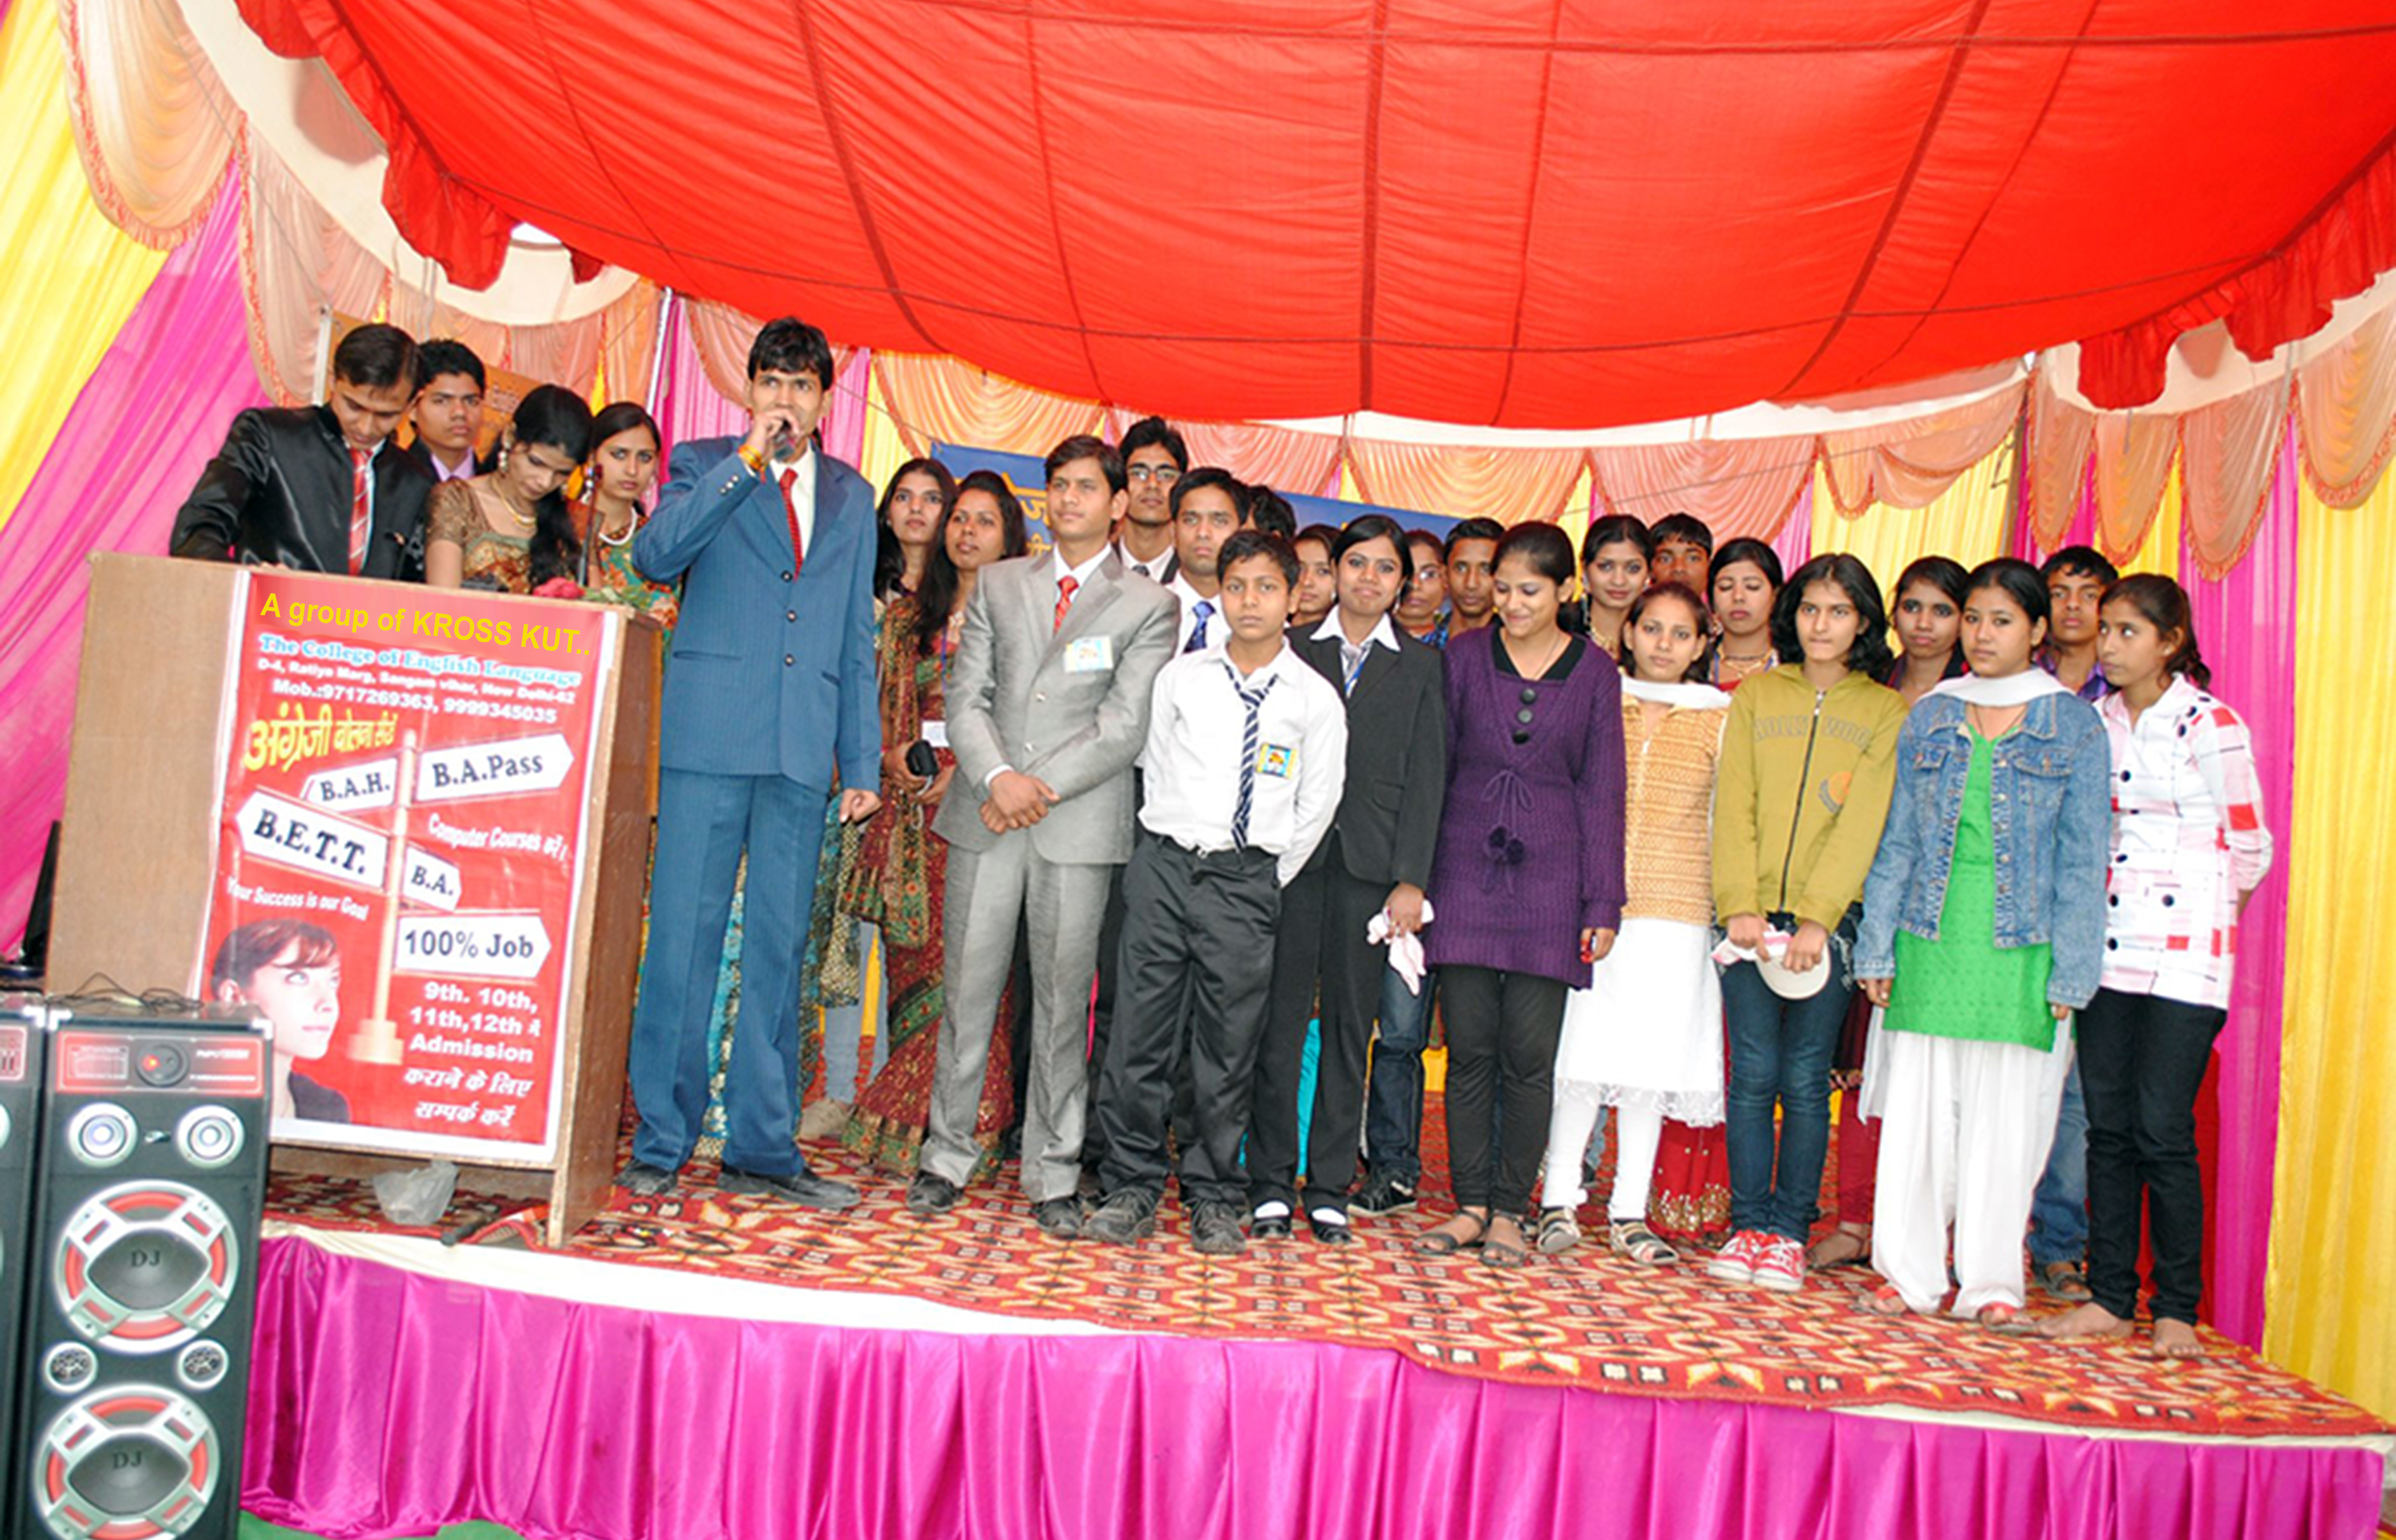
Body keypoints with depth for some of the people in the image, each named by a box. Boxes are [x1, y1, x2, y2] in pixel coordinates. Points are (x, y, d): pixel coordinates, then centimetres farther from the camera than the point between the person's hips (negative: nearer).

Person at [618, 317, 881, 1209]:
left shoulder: (852, 496, 18)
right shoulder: (705, 466, 9)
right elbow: (655, 555, -10)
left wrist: (862, 762, 11)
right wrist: (748, 460, -11)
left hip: (804, 749, 3)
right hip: (710, 735, -3)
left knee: (779, 947, 6)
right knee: (684, 936, -2)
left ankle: (762, 1146, 15)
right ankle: (661, 1142, 8)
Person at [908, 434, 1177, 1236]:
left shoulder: (1148, 605, 5)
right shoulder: (997, 584, 15)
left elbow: (1127, 725, -4)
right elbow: (966, 697, 7)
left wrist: (1042, 786, -12)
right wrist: (997, 777, -10)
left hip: (1081, 823, -2)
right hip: (985, 816, 2)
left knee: (1062, 999, 2)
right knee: (966, 990, 4)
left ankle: (1053, 1176, 12)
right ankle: (947, 1155, 17)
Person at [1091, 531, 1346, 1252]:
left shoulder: (1315, 698, 2)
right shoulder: (1180, 677, 5)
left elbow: (1316, 805, 5)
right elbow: (1156, 768, 12)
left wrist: (1267, 882, 4)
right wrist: (1173, 854, 9)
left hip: (1247, 881, -1)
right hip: (1164, 867, 1)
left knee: (1228, 1045, 5)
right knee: (1142, 1034, 2)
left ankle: (1214, 1198, 18)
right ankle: (1132, 1186, 15)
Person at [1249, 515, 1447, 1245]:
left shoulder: (1420, 665, 10)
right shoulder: (1294, 649, 9)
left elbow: (1426, 776, 4)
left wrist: (1411, 879, -4)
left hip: (1371, 863, 0)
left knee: (1350, 1025, 5)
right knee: (1281, 1019, 0)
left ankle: (1329, 1189, 14)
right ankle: (1271, 1184, 10)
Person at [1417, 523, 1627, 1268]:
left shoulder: (1594, 673, 4)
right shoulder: (1464, 655, 5)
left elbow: (1601, 790, 5)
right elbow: (1435, 767, 7)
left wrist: (1603, 903, 1)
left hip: (1549, 877, -1)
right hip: (1466, 869, 1)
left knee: (1529, 1053, -1)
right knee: (1469, 1046, 2)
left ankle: (1509, 1211, 11)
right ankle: (1470, 1204, 13)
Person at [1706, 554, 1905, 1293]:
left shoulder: (1885, 712, 7)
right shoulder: (1755, 696, 12)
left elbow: (1864, 821, -3)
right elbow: (1734, 807, 5)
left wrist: (1817, 917, -14)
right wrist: (1739, 905, -8)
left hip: (1829, 921, -1)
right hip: (1751, 915, 1)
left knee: (1805, 1081, 1)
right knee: (1753, 1073, -1)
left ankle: (1789, 1231, 11)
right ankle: (1749, 1225, 9)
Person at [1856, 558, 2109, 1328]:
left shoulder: (2074, 726, 3)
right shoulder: (1929, 717, 9)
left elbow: (2081, 858, 1)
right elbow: (1898, 840, 10)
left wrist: (2070, 972, -4)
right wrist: (1877, 946, 5)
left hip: (2019, 948, -2)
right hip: (1930, 940, 2)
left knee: (2006, 1113, 3)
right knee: (1916, 1109, 4)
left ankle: (1991, 1281, 16)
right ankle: (1910, 1271, 15)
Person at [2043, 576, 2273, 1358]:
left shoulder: (2210, 726, -7)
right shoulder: (2095, 722, 9)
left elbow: (2251, 850, 1)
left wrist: (2197, 910, 10)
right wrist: (2089, 911, 9)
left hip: (2183, 955, -5)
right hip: (2108, 948, 5)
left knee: (2163, 1130, -5)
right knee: (2108, 1126, 7)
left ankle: (2177, 1310, 9)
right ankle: (2110, 1298, 16)